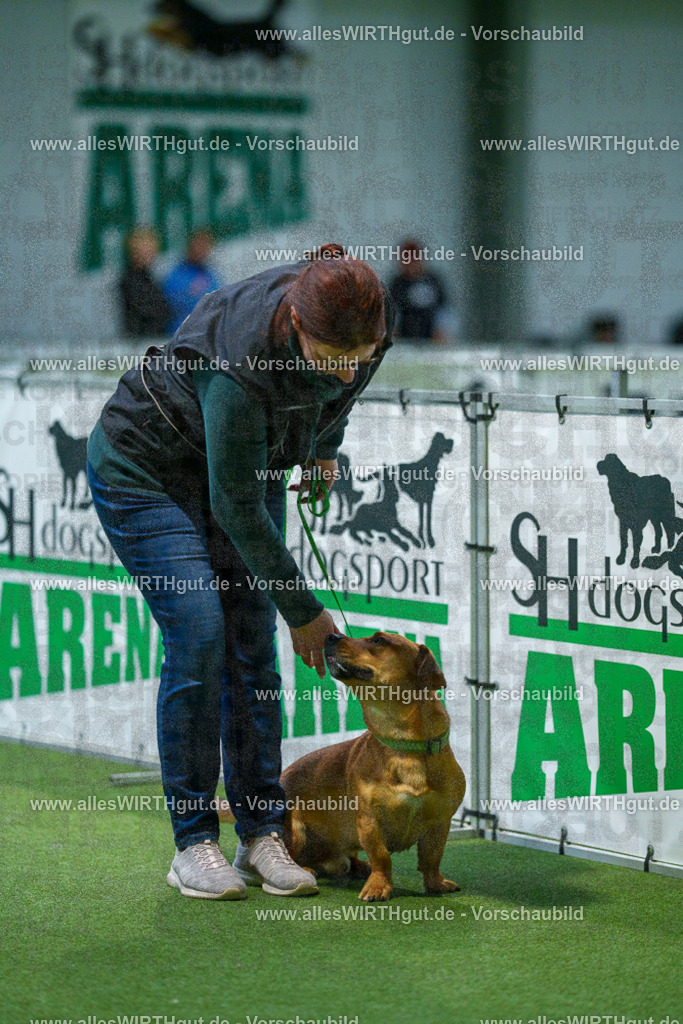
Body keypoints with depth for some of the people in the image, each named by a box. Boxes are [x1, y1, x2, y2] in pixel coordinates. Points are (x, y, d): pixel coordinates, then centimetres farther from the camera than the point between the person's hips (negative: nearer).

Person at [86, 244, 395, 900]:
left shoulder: (368, 319, -24)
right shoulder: (242, 362, -40)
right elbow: (236, 507, -29)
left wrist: (325, 442, 12)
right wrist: (303, 611, -21)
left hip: (250, 459, 6)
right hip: (145, 466, -6)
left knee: (253, 639, -3)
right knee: (200, 635, -15)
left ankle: (262, 835, 1)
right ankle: (194, 843, -6)